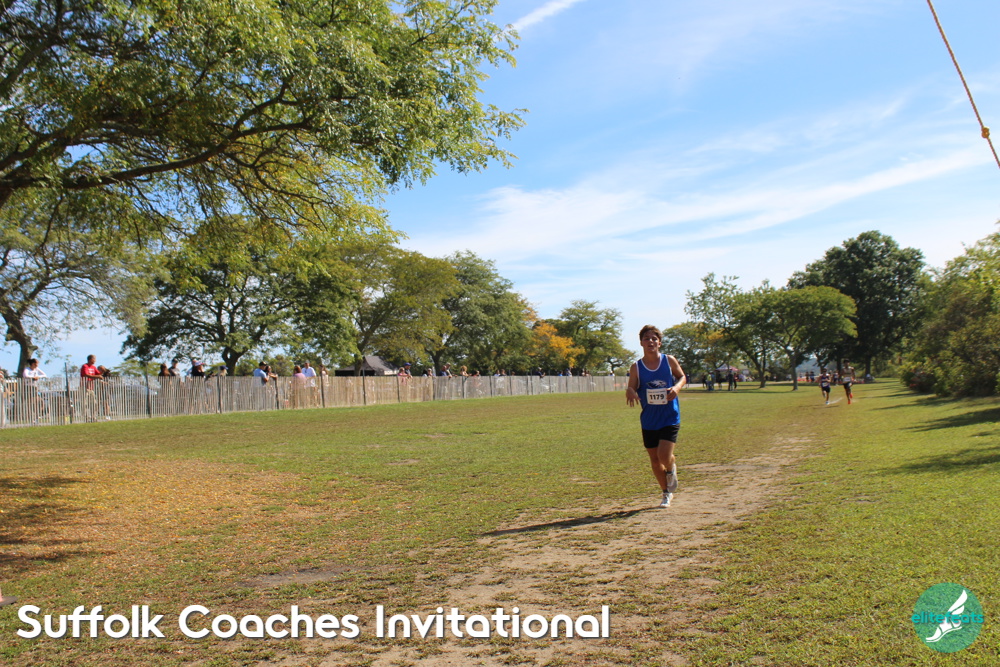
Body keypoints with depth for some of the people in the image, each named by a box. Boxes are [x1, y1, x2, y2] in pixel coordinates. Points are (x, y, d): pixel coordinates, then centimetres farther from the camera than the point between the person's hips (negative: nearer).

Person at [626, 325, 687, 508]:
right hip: (648, 420, 2)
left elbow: (682, 377, 10)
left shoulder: (669, 361, -3)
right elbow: (631, 389, -1)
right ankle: (666, 493, 31)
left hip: (670, 417, -2)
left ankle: (672, 469, 22)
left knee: (665, 455, -16)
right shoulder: (636, 367, -2)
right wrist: (630, 392, -26)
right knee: (654, 459, 9)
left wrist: (677, 387, -12)